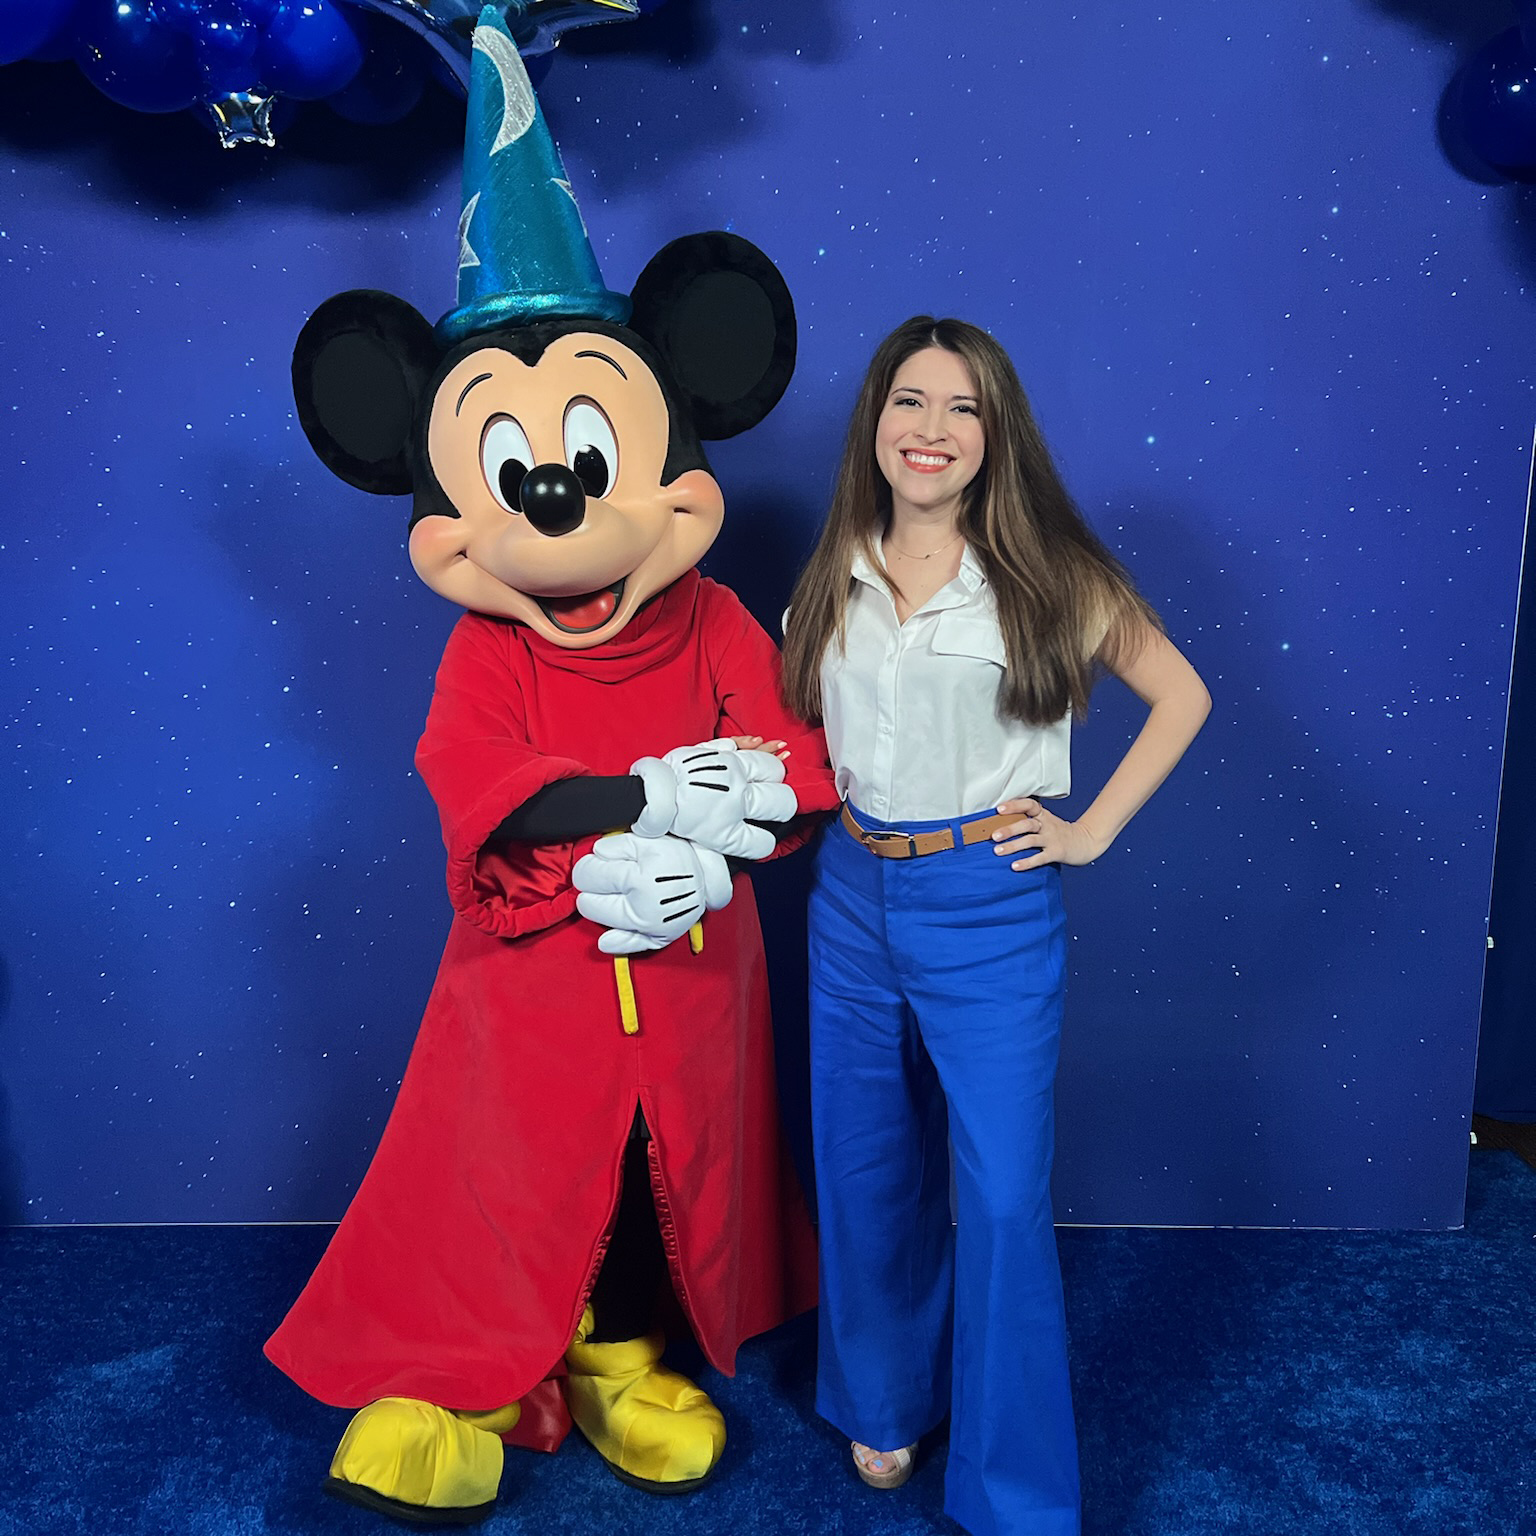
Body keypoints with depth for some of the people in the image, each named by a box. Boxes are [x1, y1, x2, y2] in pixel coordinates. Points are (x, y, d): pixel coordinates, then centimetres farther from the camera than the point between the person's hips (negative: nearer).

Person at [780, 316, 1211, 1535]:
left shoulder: (1045, 574, -5)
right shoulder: (834, 579, 5)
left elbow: (1181, 695, 1)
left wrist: (1093, 830, -5)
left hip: (990, 908, -4)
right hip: (853, 898, 4)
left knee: (1003, 1200, 1)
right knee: (866, 1174, 16)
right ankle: (887, 1400, 42)